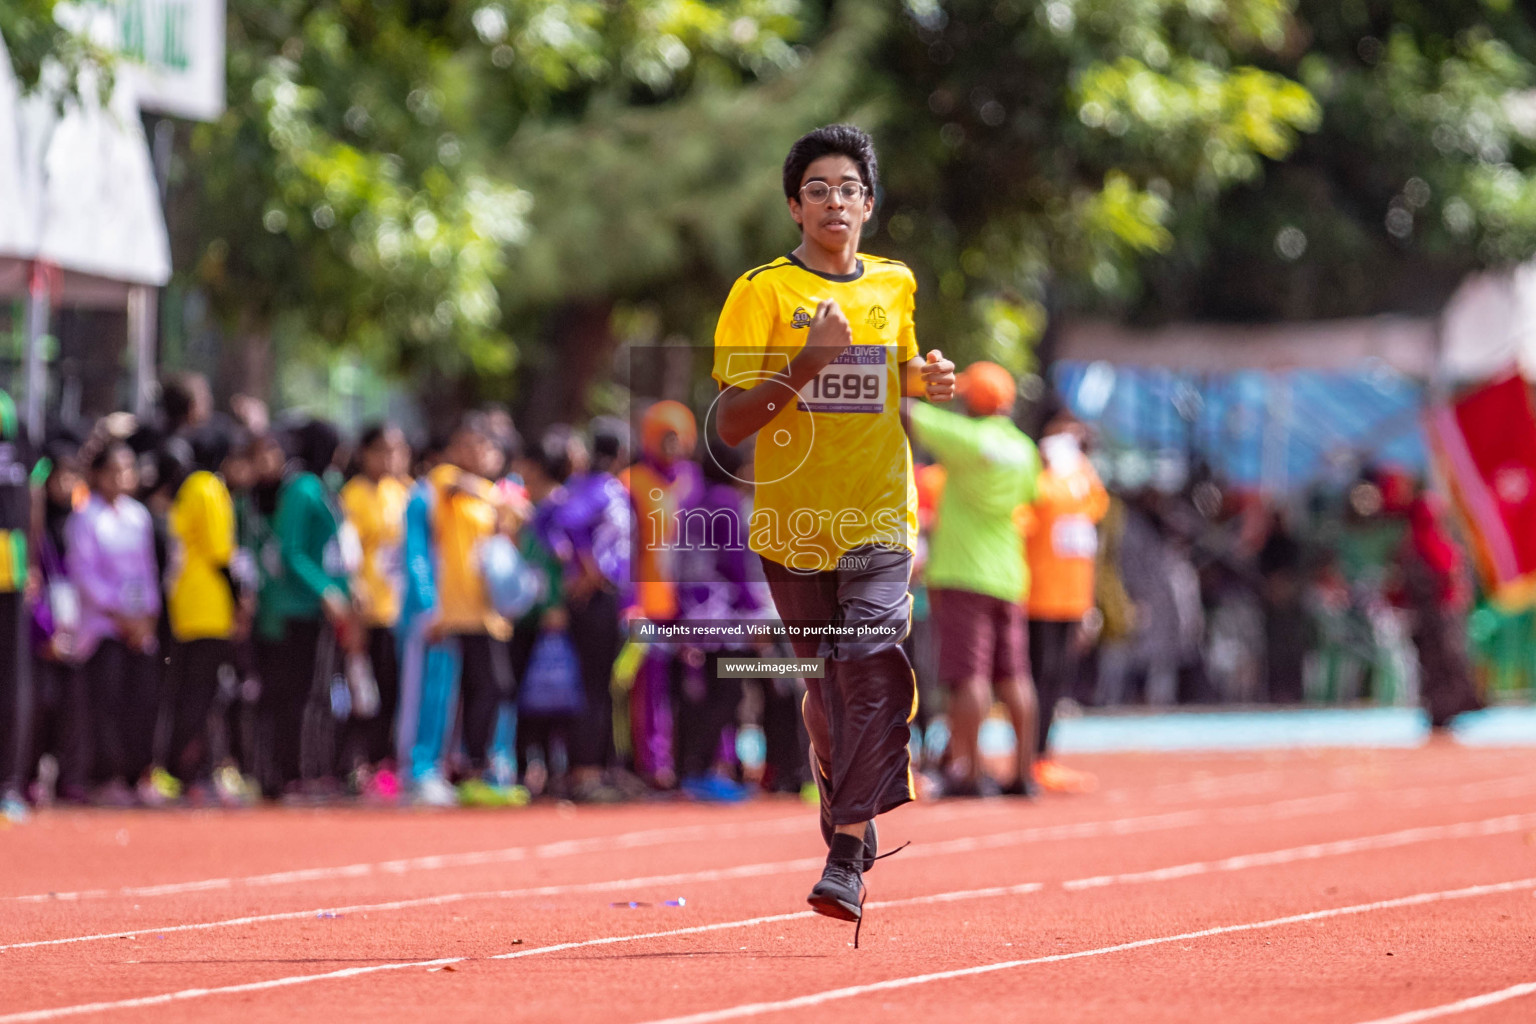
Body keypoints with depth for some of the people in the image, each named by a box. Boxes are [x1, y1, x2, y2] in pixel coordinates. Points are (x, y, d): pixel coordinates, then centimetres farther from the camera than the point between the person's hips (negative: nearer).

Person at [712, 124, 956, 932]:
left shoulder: (896, 287, 8)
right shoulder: (761, 293, -3)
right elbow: (728, 423, -9)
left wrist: (931, 381, 3)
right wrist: (807, 363, -22)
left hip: (880, 521, 1)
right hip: (792, 524, -1)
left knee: (871, 673, -17)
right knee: (827, 690, 9)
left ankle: (848, 857, -21)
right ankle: (850, 824, 31)